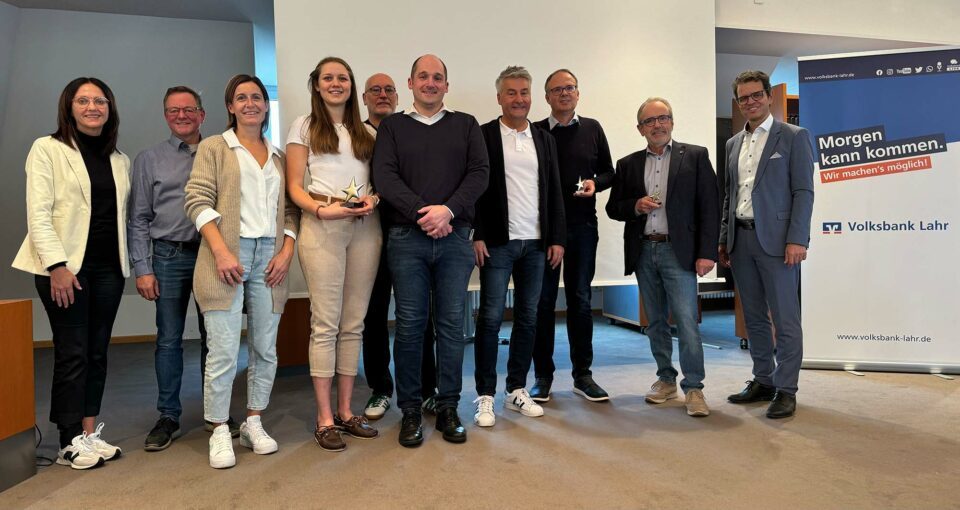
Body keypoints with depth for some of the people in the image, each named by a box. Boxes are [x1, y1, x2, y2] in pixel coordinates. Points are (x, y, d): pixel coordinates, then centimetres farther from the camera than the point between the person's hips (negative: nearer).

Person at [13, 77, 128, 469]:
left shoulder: (120, 159, 13)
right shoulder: (47, 149, -1)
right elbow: (38, 214, -8)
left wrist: (131, 263, 5)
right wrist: (56, 265, -17)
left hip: (109, 267, 5)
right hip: (66, 266, -5)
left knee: (97, 352, 8)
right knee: (72, 353, -2)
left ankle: (90, 434, 16)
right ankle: (70, 443, 8)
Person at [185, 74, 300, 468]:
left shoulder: (278, 157, 18)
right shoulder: (214, 147, 7)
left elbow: (290, 209, 15)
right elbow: (198, 201, -3)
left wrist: (287, 251, -1)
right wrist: (221, 252, -13)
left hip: (270, 256, 4)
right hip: (227, 257, -3)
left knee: (265, 349, 6)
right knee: (223, 352, -5)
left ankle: (254, 424, 21)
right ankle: (220, 432, 9)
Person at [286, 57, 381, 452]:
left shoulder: (366, 132, 18)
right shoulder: (304, 126, 9)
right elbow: (294, 187, 2)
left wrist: (373, 198, -6)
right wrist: (321, 208, -15)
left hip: (364, 227, 4)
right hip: (322, 227, -3)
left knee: (353, 323, 6)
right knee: (325, 323, -4)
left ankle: (345, 411, 16)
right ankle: (324, 418, 5)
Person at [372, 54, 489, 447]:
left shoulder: (466, 126, 13)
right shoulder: (392, 127, 10)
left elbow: (479, 173, 1)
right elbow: (384, 177, -2)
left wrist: (448, 210, -14)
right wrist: (422, 213, -15)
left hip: (455, 238, 1)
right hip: (406, 238, -1)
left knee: (452, 323, 4)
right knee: (410, 325, 2)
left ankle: (448, 408, 17)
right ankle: (410, 411, 15)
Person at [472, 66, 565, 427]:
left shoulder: (544, 139, 13)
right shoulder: (483, 135, 0)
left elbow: (554, 192, 12)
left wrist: (557, 239, 6)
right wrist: (476, 236, -12)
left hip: (536, 242, 5)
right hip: (497, 242, -4)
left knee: (528, 317, 9)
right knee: (491, 317, -2)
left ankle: (517, 389, 21)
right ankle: (486, 396, 9)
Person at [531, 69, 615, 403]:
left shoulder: (592, 129, 9)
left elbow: (608, 172, 14)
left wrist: (596, 183, -8)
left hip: (583, 226, 2)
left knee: (580, 300, 8)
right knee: (543, 301, 5)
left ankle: (582, 374, 20)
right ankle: (543, 375, 16)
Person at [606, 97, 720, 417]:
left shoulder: (695, 156, 2)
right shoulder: (628, 165, 11)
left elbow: (709, 207, -3)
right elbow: (613, 208, 12)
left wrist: (707, 253, -10)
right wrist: (636, 206, -9)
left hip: (678, 251, -4)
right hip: (643, 252, 4)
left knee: (687, 321, -8)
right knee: (655, 322, 12)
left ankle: (693, 387, 2)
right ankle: (666, 379, 24)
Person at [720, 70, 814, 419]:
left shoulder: (793, 137, 0)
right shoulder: (733, 143, 16)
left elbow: (803, 191, -6)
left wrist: (797, 240, -14)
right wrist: (723, 239, 12)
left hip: (776, 240, -5)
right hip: (741, 241, 6)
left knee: (785, 319, -1)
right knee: (754, 318, 12)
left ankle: (785, 390, 9)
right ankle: (763, 381, 23)